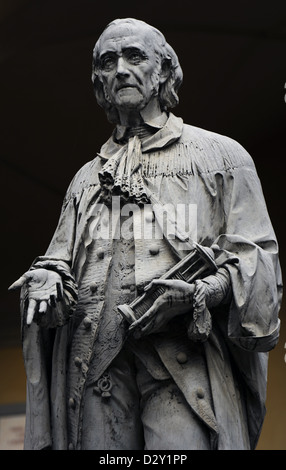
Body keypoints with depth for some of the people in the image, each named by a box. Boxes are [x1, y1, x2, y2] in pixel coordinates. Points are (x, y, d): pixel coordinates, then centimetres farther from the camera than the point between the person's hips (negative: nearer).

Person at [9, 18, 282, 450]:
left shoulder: (220, 156, 15)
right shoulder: (87, 177, 27)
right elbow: (60, 257, 25)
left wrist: (201, 292, -13)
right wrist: (45, 279, 0)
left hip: (185, 361, -3)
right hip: (97, 362, 4)